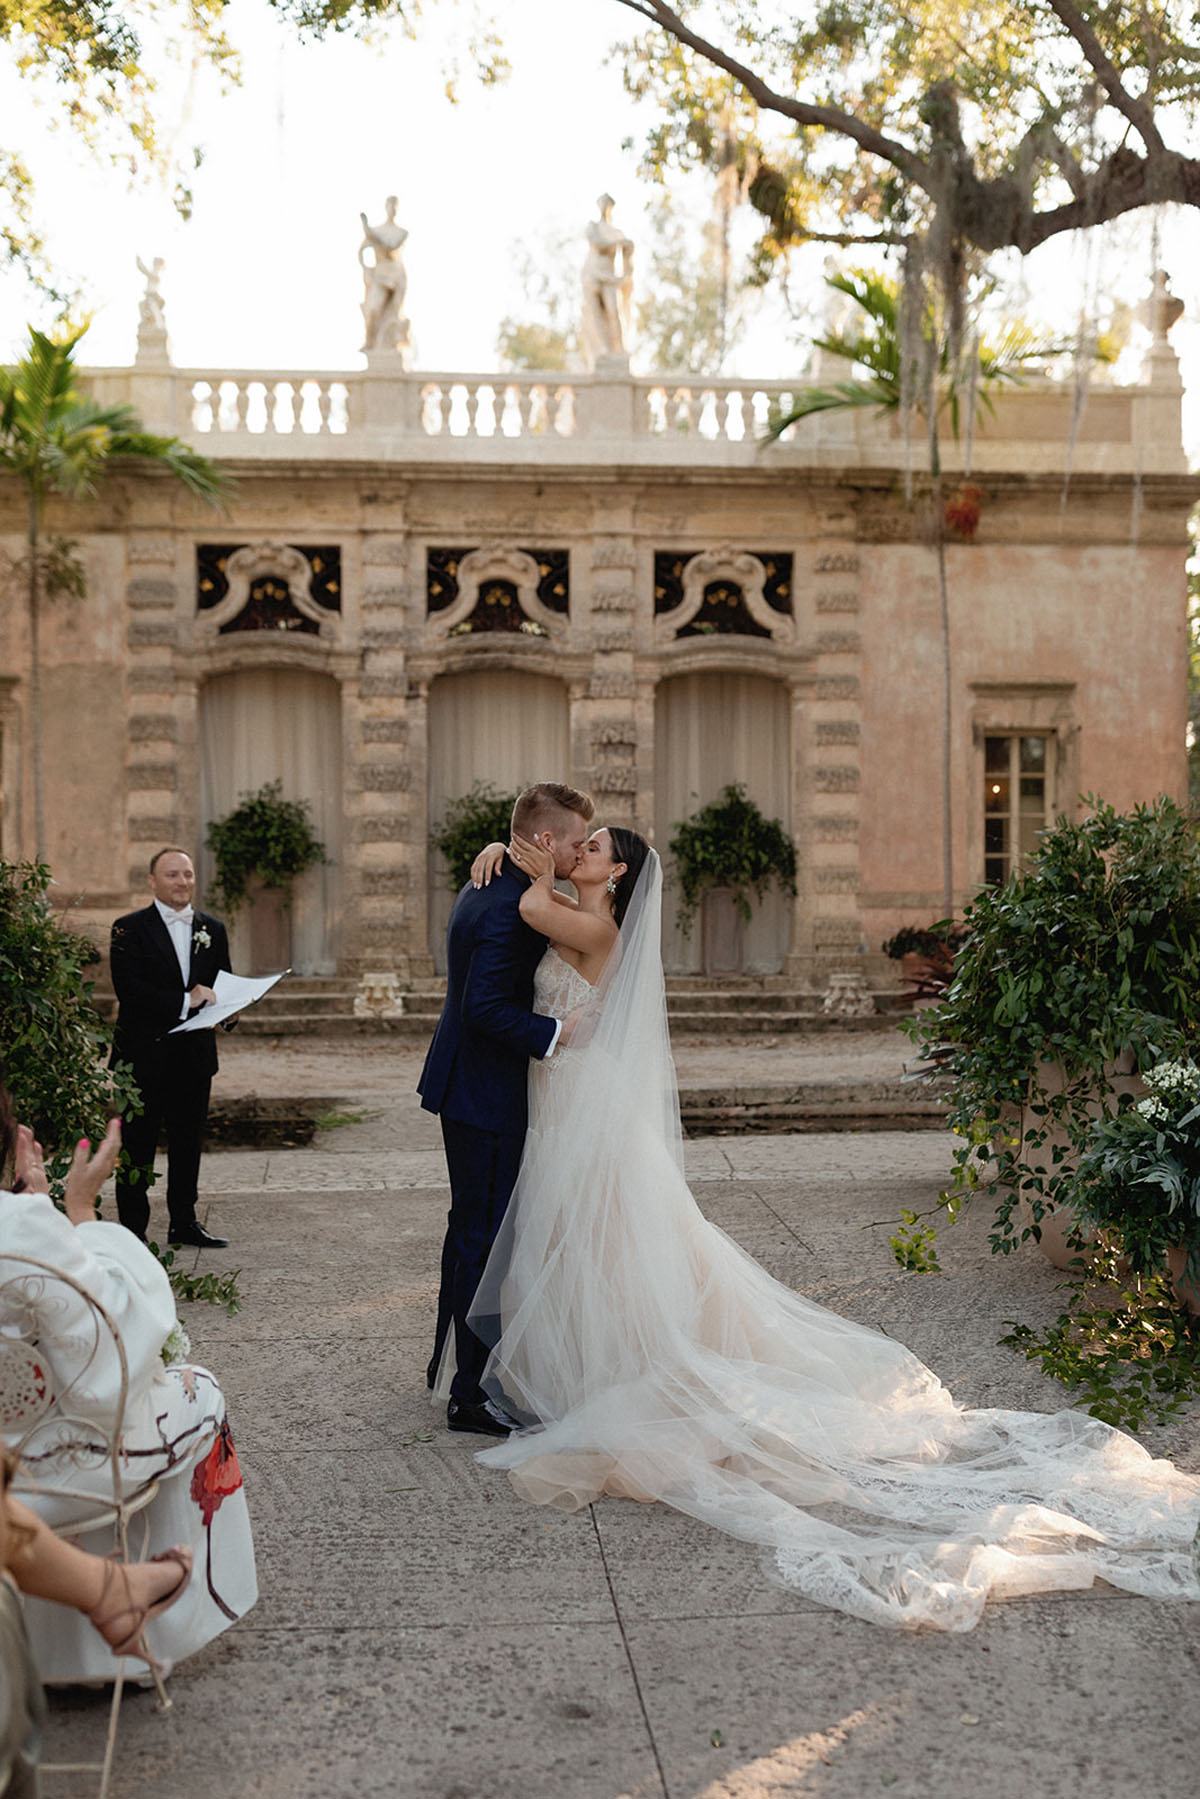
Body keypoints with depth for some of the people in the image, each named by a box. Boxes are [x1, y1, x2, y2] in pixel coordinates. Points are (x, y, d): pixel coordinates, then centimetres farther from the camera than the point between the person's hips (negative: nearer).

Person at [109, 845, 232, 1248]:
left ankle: (184, 1222, 22)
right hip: (144, 1054, -5)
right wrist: (185, 1001, -18)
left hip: (195, 1053, 5)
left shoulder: (213, 929, 12)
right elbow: (129, 991, -14)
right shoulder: (129, 929, -3)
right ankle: (132, 1230, 7)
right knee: (138, 1145, 1)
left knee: (189, 1143, 11)